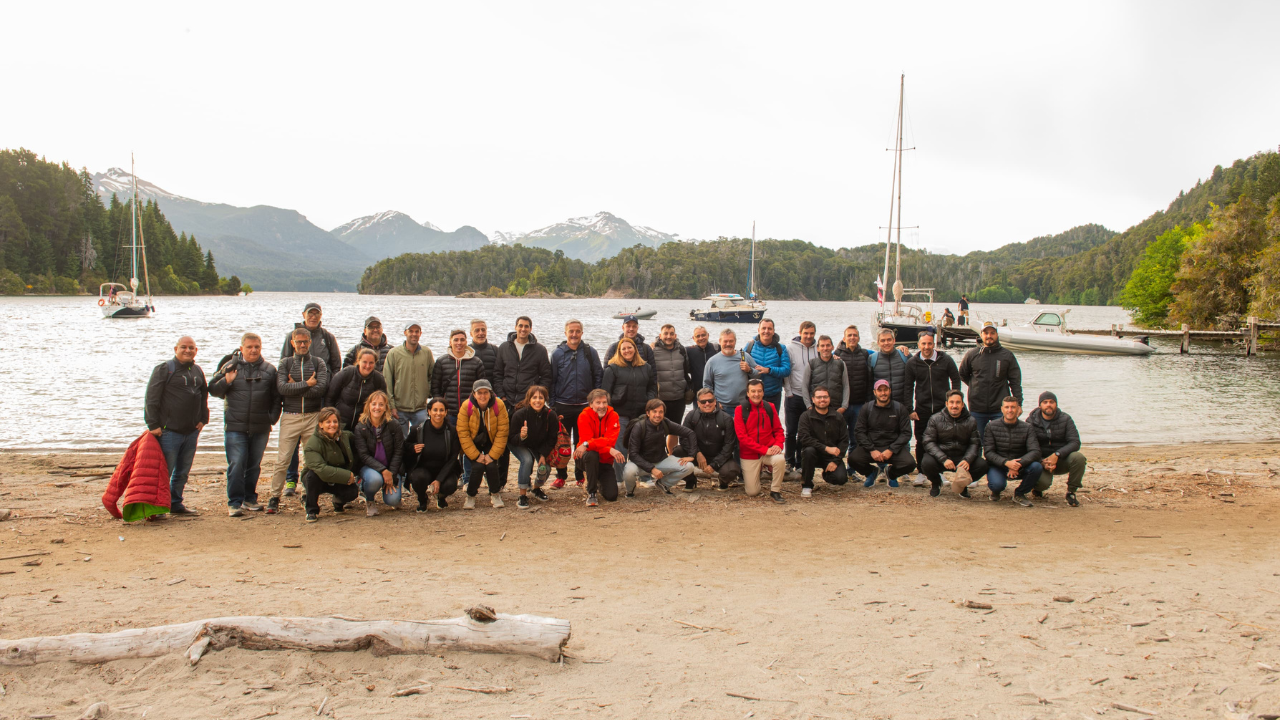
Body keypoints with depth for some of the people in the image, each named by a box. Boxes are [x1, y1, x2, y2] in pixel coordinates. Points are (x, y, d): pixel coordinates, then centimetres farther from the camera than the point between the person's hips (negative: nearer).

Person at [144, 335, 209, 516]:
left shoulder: (197, 371, 14)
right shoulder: (164, 369, -6)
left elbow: (204, 396, 25)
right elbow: (151, 398, -9)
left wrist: (203, 419, 14)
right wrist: (153, 425, -13)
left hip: (191, 431, 6)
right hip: (169, 431, -6)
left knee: (183, 472, 13)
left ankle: (175, 503, 23)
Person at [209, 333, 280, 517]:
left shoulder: (269, 370, 7)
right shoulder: (230, 366, 3)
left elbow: (276, 398, 10)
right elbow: (213, 390, 5)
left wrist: (272, 418, 0)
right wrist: (225, 382, -14)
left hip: (260, 428, 2)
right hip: (235, 426, -2)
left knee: (254, 465, 11)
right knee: (236, 465, -7)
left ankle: (250, 499, 24)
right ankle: (234, 503, -1)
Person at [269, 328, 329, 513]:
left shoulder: (319, 363, 8)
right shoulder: (285, 363, 9)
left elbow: (321, 387, -10)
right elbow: (281, 387, -9)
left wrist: (295, 388, -8)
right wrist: (306, 384, -10)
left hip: (313, 417, 1)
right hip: (290, 417, 0)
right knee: (282, 460, -4)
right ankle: (274, 498, 3)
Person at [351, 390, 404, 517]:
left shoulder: (393, 426, -7)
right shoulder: (360, 428, -9)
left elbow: (398, 452, -4)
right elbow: (363, 455, -13)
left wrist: (391, 474, -14)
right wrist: (383, 470, -25)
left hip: (391, 468, 1)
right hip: (369, 467, -1)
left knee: (393, 500, -19)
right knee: (375, 479, -37)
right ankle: (369, 500, -1)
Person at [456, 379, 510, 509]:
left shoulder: (499, 405, -19)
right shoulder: (466, 406, -20)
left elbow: (502, 433, -16)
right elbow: (463, 434, -17)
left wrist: (492, 455, -20)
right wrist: (476, 455, -21)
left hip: (492, 443, 1)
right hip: (472, 444, 0)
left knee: (491, 466, -20)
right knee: (477, 466, -21)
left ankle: (495, 495, 6)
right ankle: (470, 497, 2)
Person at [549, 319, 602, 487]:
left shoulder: (590, 352, 2)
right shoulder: (557, 354, 1)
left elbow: (598, 377, 6)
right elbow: (551, 381, 4)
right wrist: (553, 405, -1)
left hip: (584, 406, 0)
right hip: (562, 407, 0)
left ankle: (581, 475, 18)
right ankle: (561, 476, 16)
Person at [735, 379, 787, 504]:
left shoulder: (770, 407, 1)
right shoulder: (740, 410, -8)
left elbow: (778, 429, 7)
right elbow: (742, 436, -13)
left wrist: (778, 444, -15)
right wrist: (764, 450, -20)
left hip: (769, 450, 1)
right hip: (749, 455, -1)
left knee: (780, 460, -34)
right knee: (752, 492, -3)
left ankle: (775, 491, -10)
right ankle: (752, 474, 33)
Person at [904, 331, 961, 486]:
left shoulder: (945, 360, -2)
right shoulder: (912, 363, 1)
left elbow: (956, 380, 6)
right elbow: (908, 387, 6)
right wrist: (910, 409, 0)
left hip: (943, 408, -1)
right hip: (922, 409, 1)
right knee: (921, 442, 3)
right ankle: (921, 473, 14)